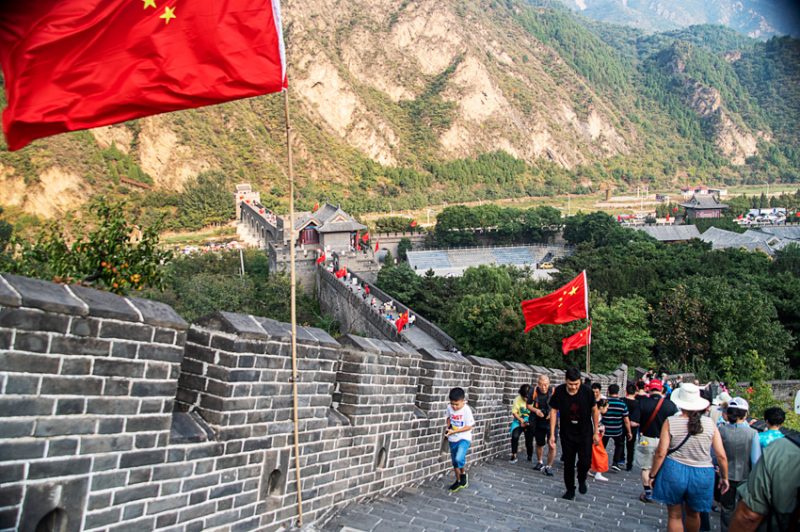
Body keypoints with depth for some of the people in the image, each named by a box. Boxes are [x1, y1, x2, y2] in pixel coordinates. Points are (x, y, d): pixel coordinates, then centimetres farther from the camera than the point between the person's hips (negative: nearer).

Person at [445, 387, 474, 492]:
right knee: (454, 461, 15)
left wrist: (454, 431, -22)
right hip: (452, 439, 6)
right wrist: (448, 426, -5)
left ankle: (463, 474, 5)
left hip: (464, 438, -6)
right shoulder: (449, 408, -5)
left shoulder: (466, 410, -20)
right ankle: (458, 481, 34)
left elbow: (469, 426, -17)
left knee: (459, 458, -24)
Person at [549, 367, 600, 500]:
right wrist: (552, 434, -8)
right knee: (568, 463, 7)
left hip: (585, 434, -1)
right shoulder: (559, 392, -15)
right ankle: (570, 489, 26)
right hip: (567, 434, 1)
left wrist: (596, 432, 0)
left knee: (585, 462, -9)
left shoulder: (587, 392, -17)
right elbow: (553, 411, -7)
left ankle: (582, 480, 24)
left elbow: (594, 411, -3)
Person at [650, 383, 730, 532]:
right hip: (702, 475, 2)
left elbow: (661, 453, -12)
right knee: (693, 514, 25)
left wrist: (652, 475, 0)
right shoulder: (710, 423, -5)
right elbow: (721, 456, -3)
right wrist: (724, 477, 12)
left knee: (674, 515, 13)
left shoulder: (670, 422, -11)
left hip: (674, 472, -2)